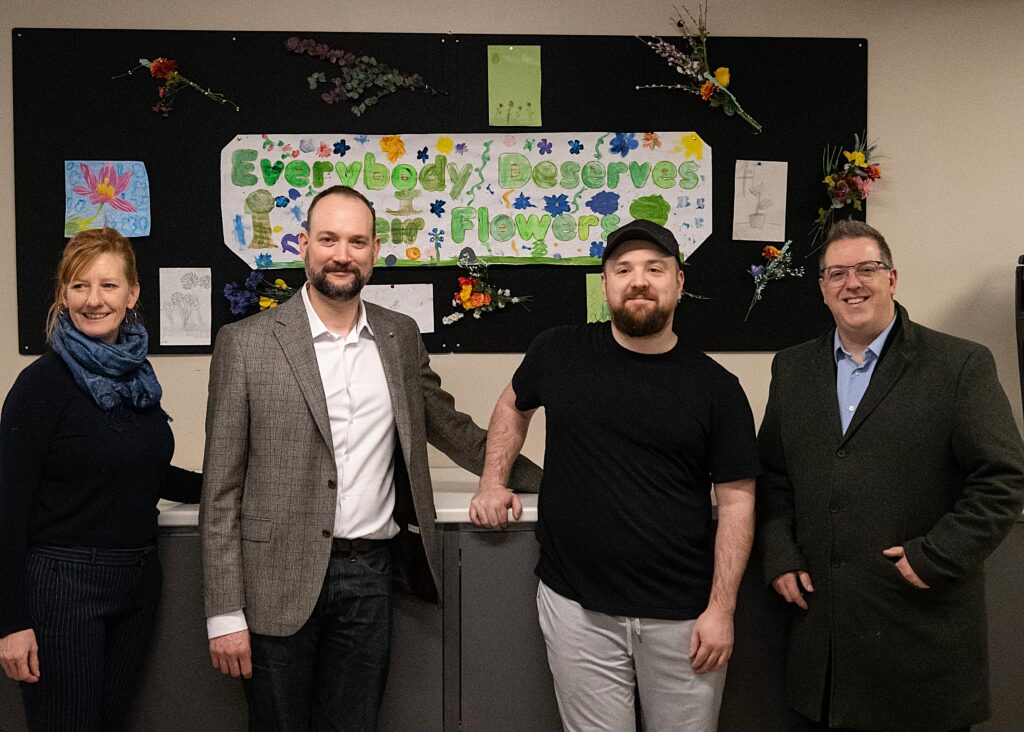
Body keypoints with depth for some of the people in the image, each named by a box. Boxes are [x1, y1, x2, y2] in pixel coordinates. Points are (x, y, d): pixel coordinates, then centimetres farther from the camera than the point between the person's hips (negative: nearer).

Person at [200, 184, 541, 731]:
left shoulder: (400, 337, 7)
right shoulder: (246, 343, -5)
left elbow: (451, 429, 18)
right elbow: (221, 489, -4)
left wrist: (545, 480, 13)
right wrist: (225, 613, -7)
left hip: (370, 576, 3)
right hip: (279, 581, -3)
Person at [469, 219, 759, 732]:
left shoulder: (716, 387, -3)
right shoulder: (558, 353, -1)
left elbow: (736, 501, -2)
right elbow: (514, 406, 20)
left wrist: (721, 608, -6)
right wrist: (493, 483, 9)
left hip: (683, 615, 0)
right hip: (576, 607, 0)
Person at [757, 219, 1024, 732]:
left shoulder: (961, 366, -4)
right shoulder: (792, 368, 9)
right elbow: (772, 474, 13)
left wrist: (936, 557, -13)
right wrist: (779, 557, 2)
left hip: (924, 627, -3)